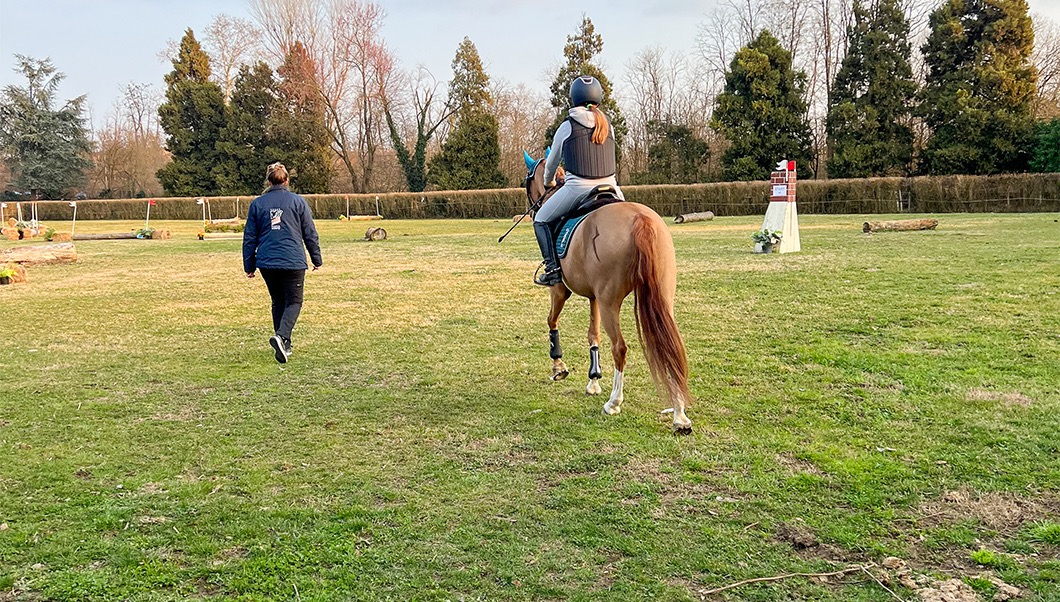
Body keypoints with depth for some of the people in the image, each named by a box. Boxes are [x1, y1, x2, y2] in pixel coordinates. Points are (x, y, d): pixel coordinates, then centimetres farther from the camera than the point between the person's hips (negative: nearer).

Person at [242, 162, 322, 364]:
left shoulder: (257, 203, 7)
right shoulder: (298, 201, 2)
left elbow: (249, 237, 9)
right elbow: (310, 234, 4)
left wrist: (249, 265, 17)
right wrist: (317, 260, 14)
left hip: (267, 263, 3)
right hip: (293, 262, -3)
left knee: (278, 302, 17)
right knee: (294, 302, 5)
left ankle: (284, 345, 17)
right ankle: (281, 335, -21)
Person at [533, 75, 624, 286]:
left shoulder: (567, 127, 1)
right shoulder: (609, 127, 11)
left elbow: (553, 160, 13)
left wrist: (548, 181, 33)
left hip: (577, 188, -4)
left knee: (541, 220, 13)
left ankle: (553, 268, -1)